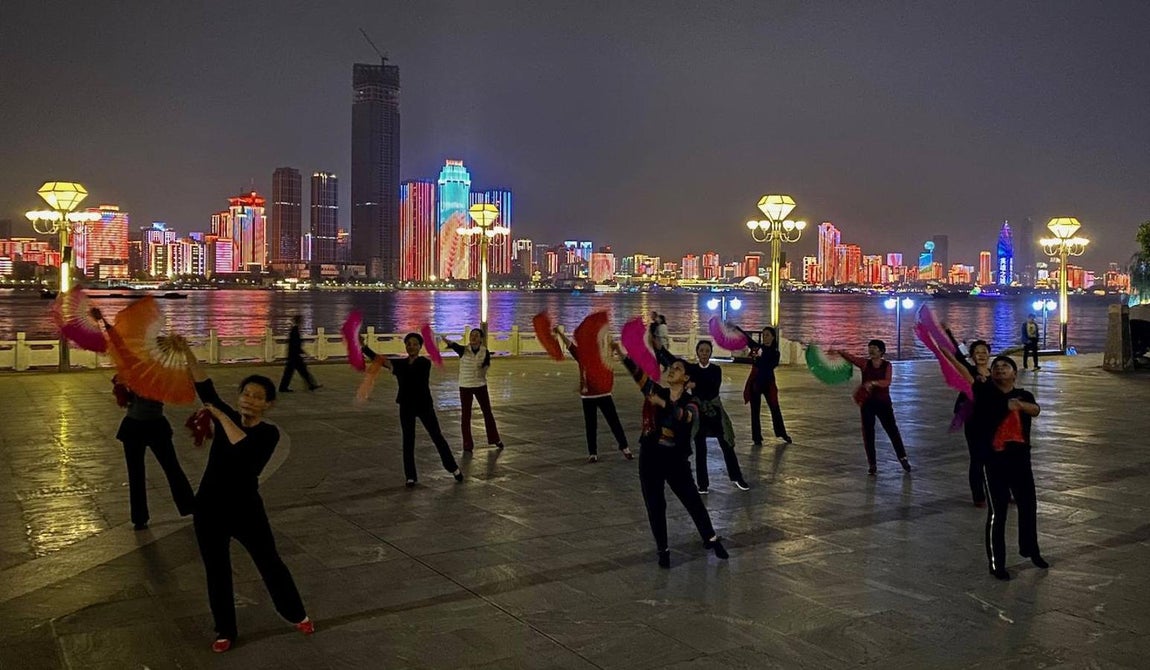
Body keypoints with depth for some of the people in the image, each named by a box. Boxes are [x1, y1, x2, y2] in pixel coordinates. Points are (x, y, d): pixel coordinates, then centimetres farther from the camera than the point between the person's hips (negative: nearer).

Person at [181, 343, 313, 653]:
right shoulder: (227, 417, 0)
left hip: (246, 509, -3)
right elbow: (204, 387, -12)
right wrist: (186, 351, -23)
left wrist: (222, 418, -23)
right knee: (217, 571, 12)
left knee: (270, 563, 12)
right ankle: (226, 630, 31)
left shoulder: (269, 433, -11)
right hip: (209, 508, 3)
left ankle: (296, 614, 33)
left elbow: (244, 448, -31)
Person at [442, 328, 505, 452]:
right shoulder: (463, 350, -11)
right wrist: (448, 342, -54)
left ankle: (494, 439, 29)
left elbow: (487, 366, -7)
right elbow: (454, 345, -31)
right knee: (466, 415, 2)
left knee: (487, 412, 12)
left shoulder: (485, 352, -4)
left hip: (480, 385, 2)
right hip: (465, 386, -2)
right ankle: (467, 444, 11)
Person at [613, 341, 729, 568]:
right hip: (650, 458, 2)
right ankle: (663, 549, 22)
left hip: (676, 460, -2)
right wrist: (621, 355, -32)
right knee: (655, 506, 6)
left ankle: (711, 539, 31)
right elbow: (638, 373, -16)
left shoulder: (690, 403, -6)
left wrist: (663, 404, -45)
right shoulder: (656, 391, 1)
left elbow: (686, 417, -30)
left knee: (693, 501, 9)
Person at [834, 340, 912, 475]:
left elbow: (887, 382, -18)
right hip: (867, 403, 1)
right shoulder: (865, 363, -2)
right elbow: (851, 357, -20)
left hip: (883, 402, -1)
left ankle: (903, 458, 28)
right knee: (868, 434, 2)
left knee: (892, 431, 7)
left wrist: (873, 383, -35)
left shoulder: (887, 365, -3)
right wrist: (839, 352, -38)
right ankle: (871, 464, 14)